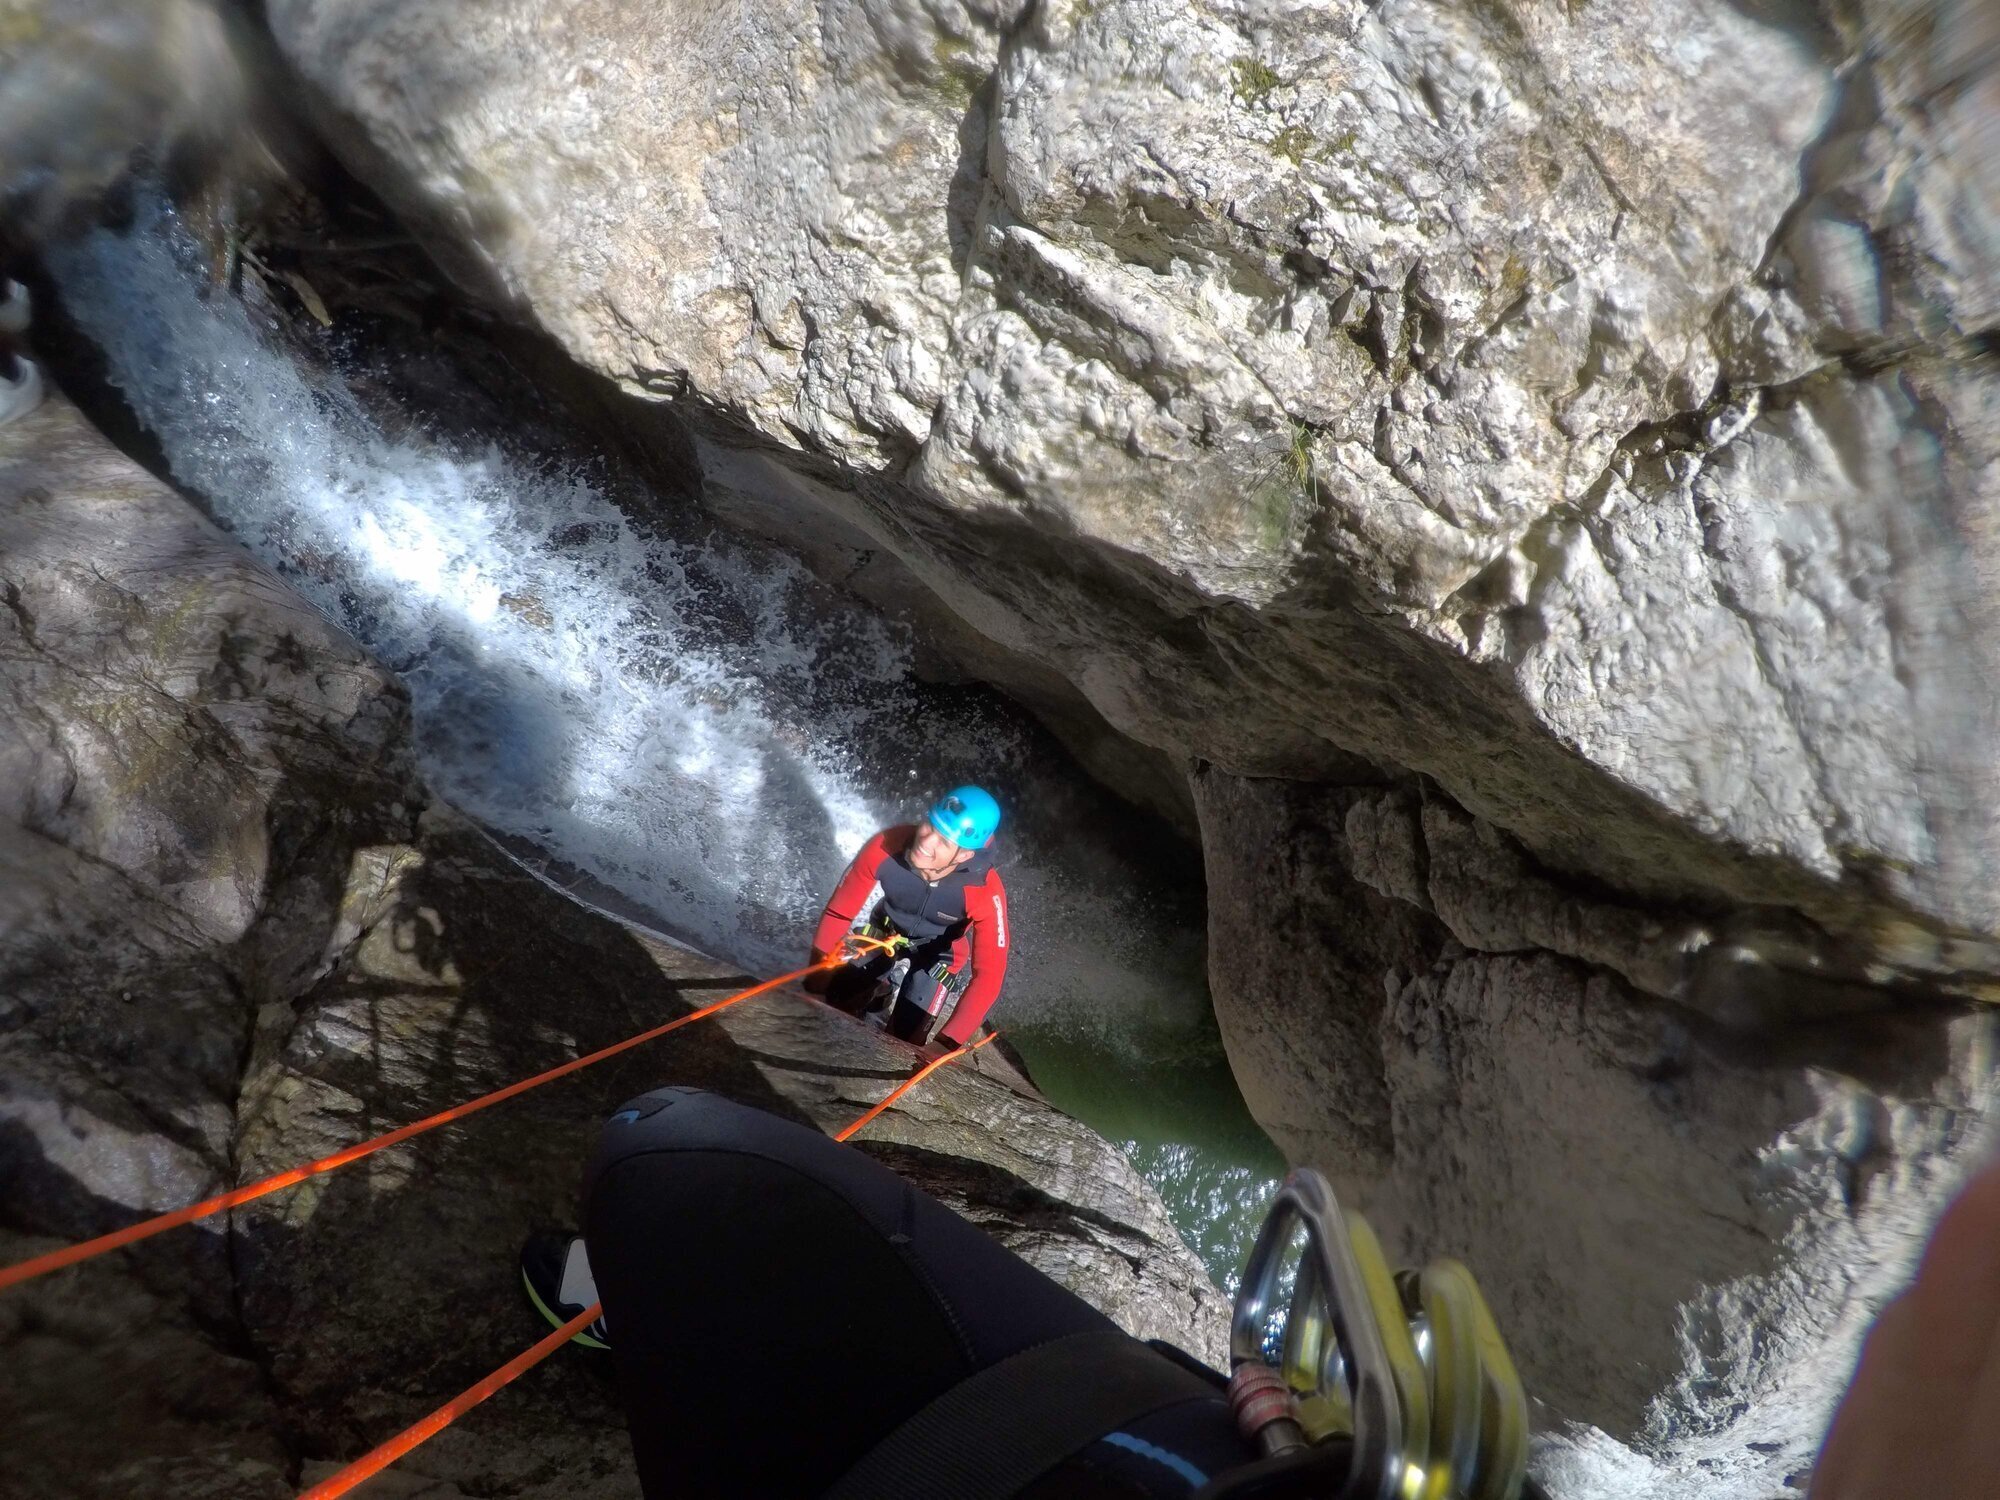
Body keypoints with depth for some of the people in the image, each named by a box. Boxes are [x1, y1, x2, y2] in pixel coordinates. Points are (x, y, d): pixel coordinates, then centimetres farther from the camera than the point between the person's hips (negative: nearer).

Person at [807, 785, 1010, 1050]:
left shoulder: (986, 892, -38)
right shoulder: (886, 847, -34)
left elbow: (988, 974, -32)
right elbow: (837, 914, -21)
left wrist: (948, 1042, -38)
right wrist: (813, 985, -19)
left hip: (936, 963, -1)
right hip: (879, 941, 1)